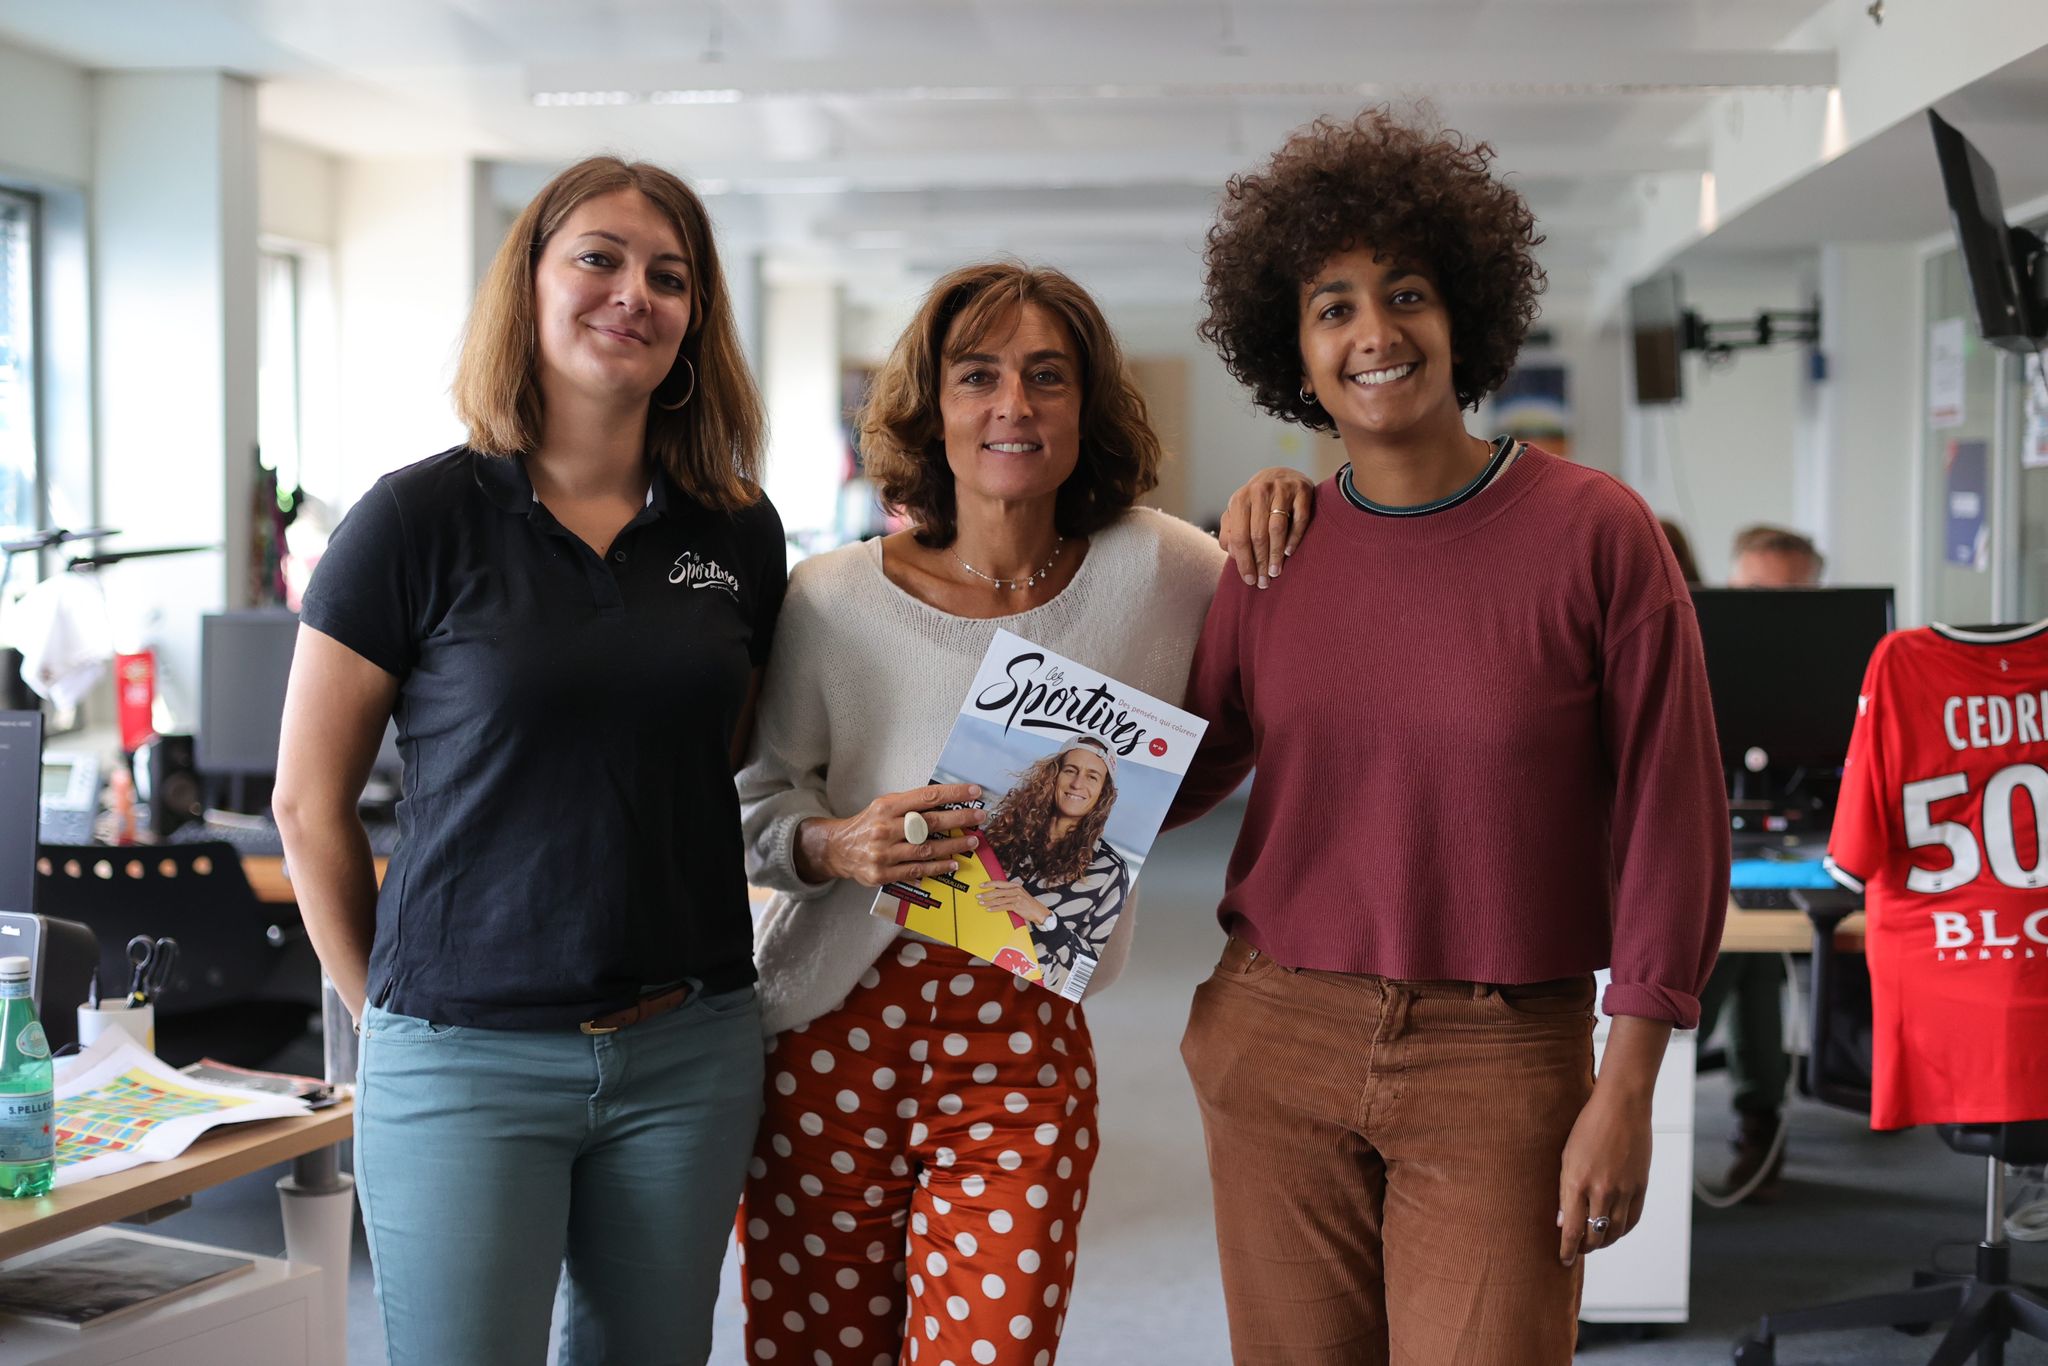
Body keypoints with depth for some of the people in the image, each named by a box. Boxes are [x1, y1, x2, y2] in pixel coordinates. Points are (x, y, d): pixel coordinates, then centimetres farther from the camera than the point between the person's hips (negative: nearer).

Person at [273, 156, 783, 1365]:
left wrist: (704, 995, 8)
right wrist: (390, 1010, 2)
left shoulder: (737, 533, 5)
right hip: (466, 1059, -3)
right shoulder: (422, 518, -6)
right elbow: (310, 803, -1)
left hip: (688, 1050, 4)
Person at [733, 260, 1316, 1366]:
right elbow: (751, 803, 3)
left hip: (1024, 1057, 0)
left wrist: (1283, 499, -6)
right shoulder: (832, 601, -3)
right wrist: (836, 846, -18)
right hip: (829, 1046, 0)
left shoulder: (1152, 571, -2)